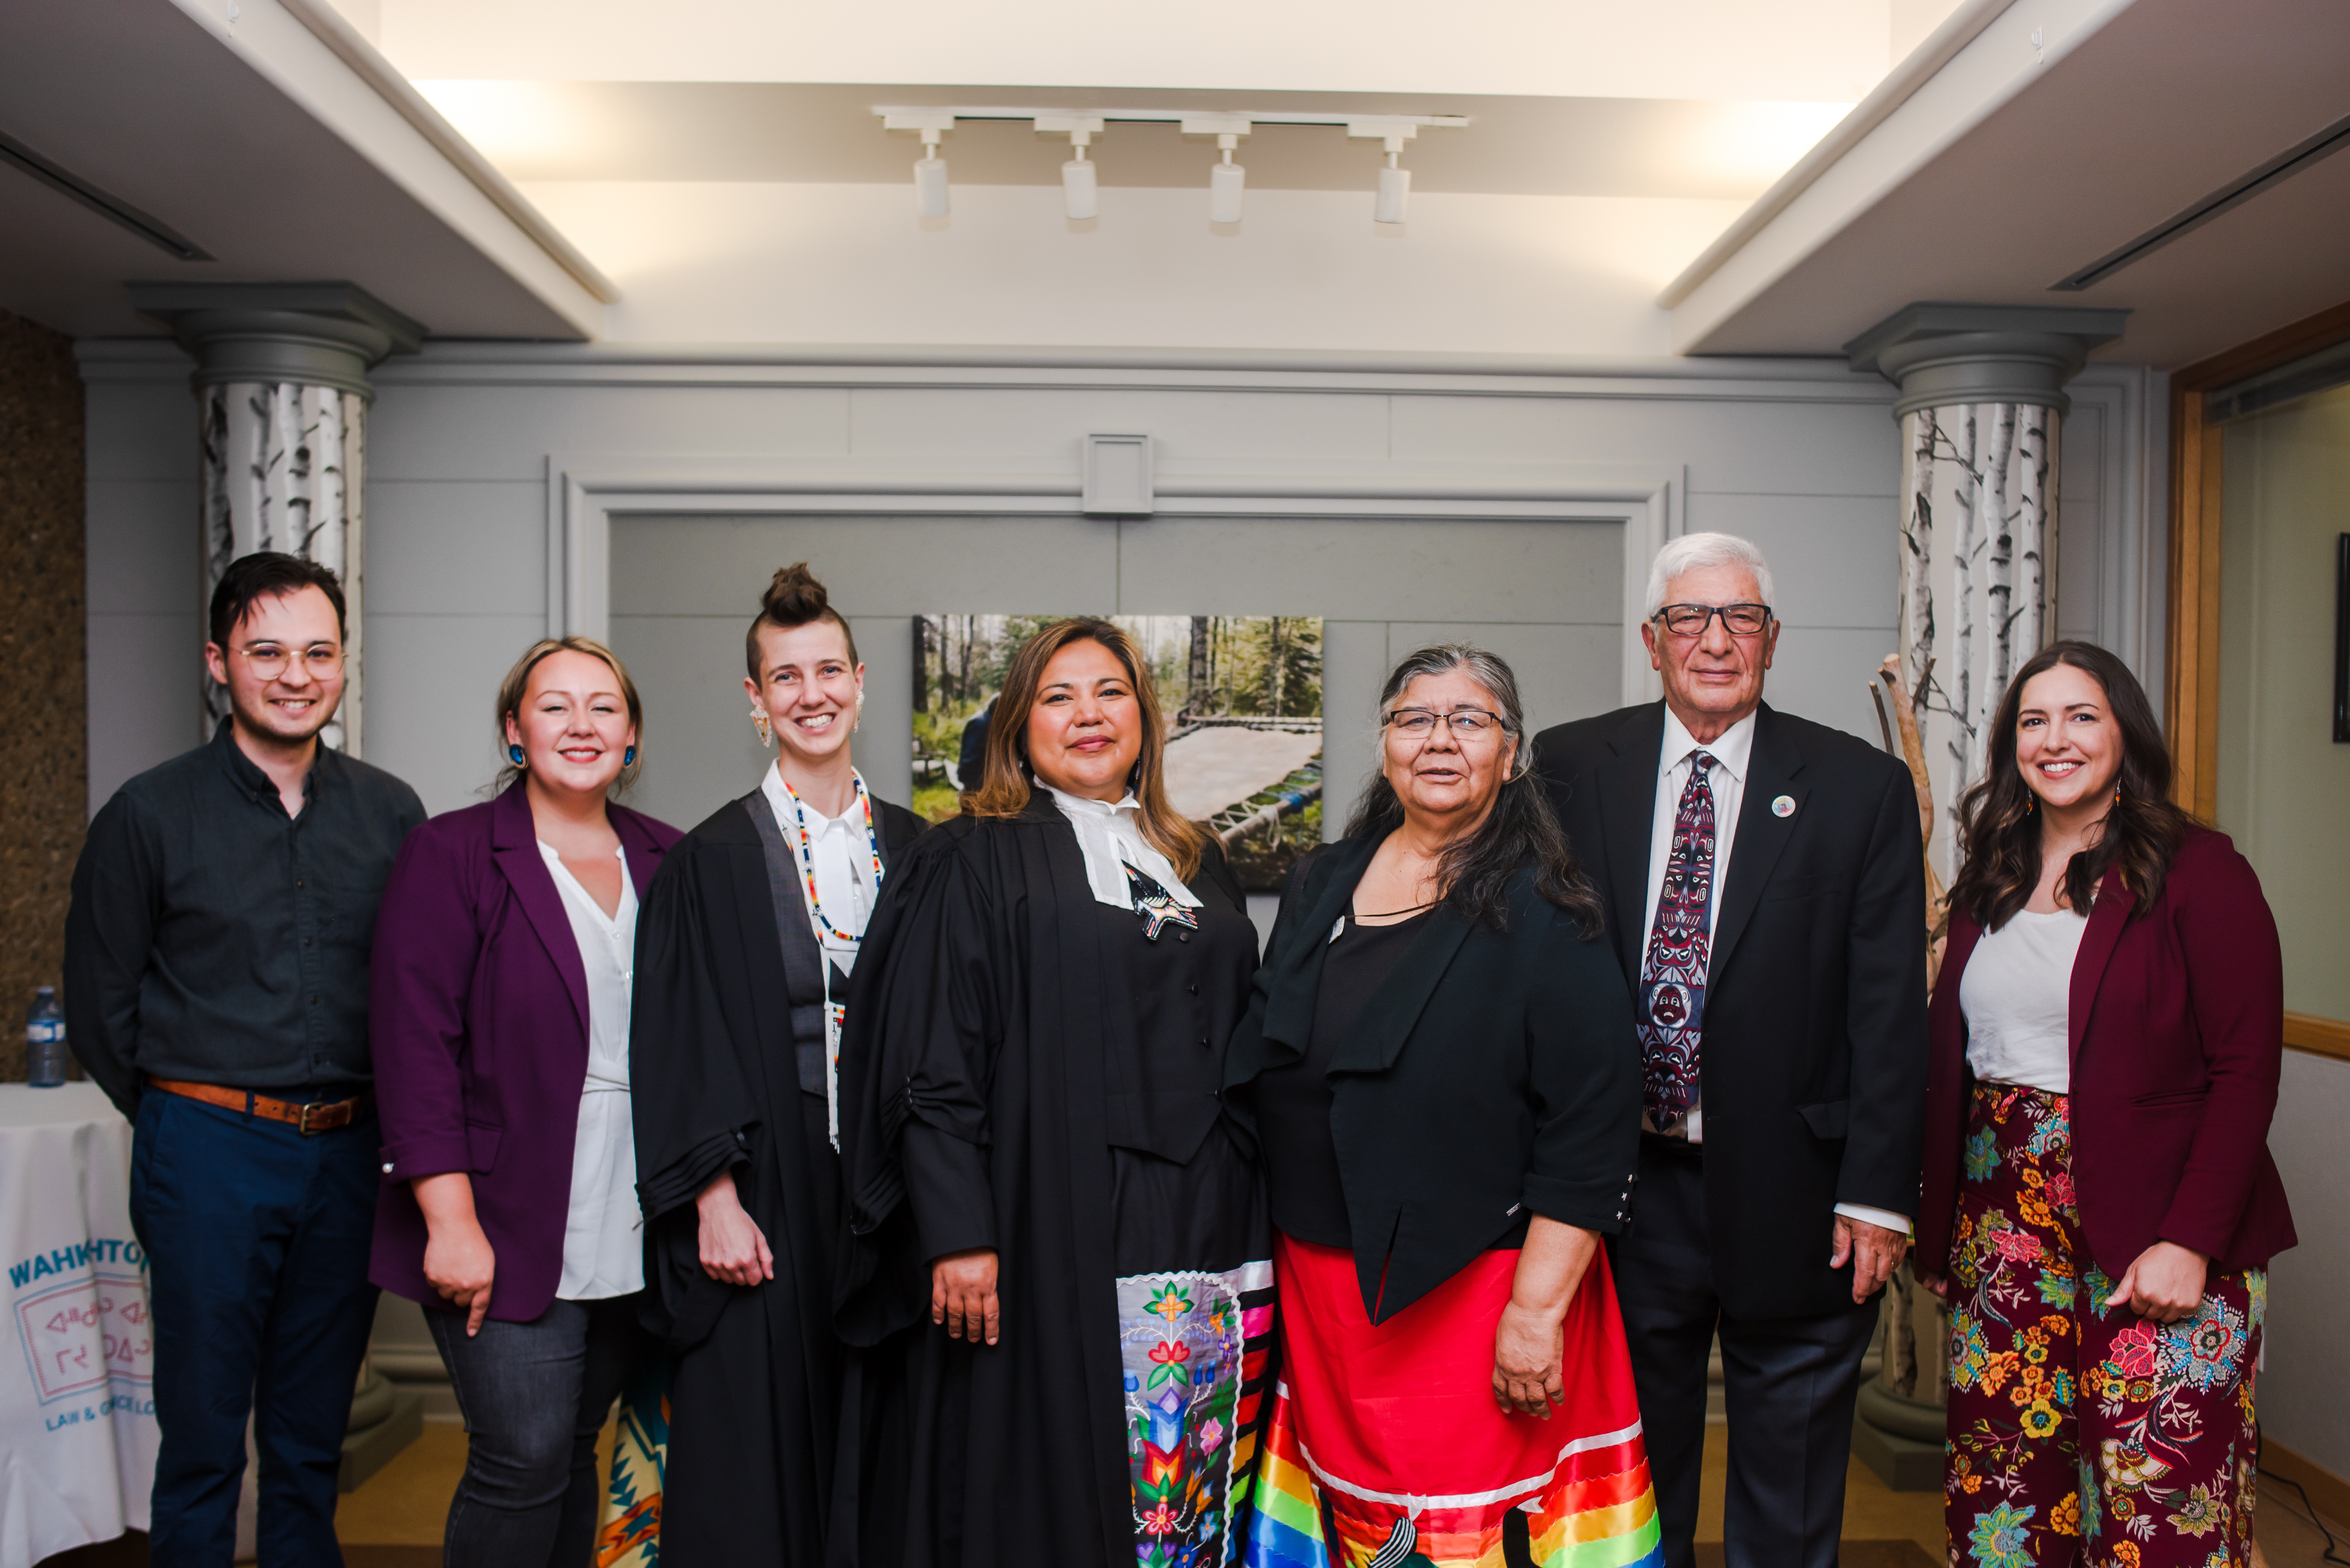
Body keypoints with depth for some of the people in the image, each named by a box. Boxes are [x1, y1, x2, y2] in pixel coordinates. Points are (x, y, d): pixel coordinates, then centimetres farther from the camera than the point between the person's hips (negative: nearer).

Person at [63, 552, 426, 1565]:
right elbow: (98, 1004, 3)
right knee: (202, 1441, 7)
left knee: (313, 1443, 15)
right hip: (209, 1149, -2)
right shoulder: (151, 815, -4)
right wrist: (181, 1120, 6)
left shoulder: (390, 811, 4)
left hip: (350, 1151, 3)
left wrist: (387, 1123, 5)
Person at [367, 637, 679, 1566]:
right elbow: (416, 1046, -10)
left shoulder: (667, 861, 8)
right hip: (509, 1234, -4)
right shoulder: (450, 855, -5)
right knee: (524, 1458, -4)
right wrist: (452, 1222, -15)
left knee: (575, 1452, 13)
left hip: (634, 1236, 4)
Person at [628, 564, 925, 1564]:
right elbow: (684, 1041, -7)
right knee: (760, 1434, 3)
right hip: (772, 1180, -3)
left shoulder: (911, 845, 7)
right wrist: (715, 1200, -14)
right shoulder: (716, 858, -4)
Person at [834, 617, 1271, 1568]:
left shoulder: (1197, 866, 15)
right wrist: (957, 1233, -15)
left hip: (1202, 1230, 5)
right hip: (1046, 1230, -4)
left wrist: (1257, 1234, 12)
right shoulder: (970, 862, 0)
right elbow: (929, 1061, -7)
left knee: (1184, 1483, 9)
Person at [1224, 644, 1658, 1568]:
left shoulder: (1542, 919, -10)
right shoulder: (1319, 886, 8)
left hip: (1470, 1296, -5)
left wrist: (1538, 1310, -19)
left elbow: (1591, 1136, -14)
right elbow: (1263, 1064, 16)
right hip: (1317, 1289, 5)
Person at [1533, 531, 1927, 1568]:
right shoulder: (1572, 766, 1)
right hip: (1625, 1180, 1)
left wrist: (1877, 1192, -9)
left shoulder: (1863, 789, -2)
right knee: (1630, 1470, 18)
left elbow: (1891, 1010, -4)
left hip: (1792, 1188, -1)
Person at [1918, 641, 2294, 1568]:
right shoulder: (1991, 882, 11)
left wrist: (2190, 1241, -16)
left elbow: (2247, 1072, -9)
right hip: (2002, 1225, 5)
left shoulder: (2197, 873, -5)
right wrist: (1939, 1227, 6)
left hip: (2157, 1239, -4)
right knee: (2004, 1488, 8)